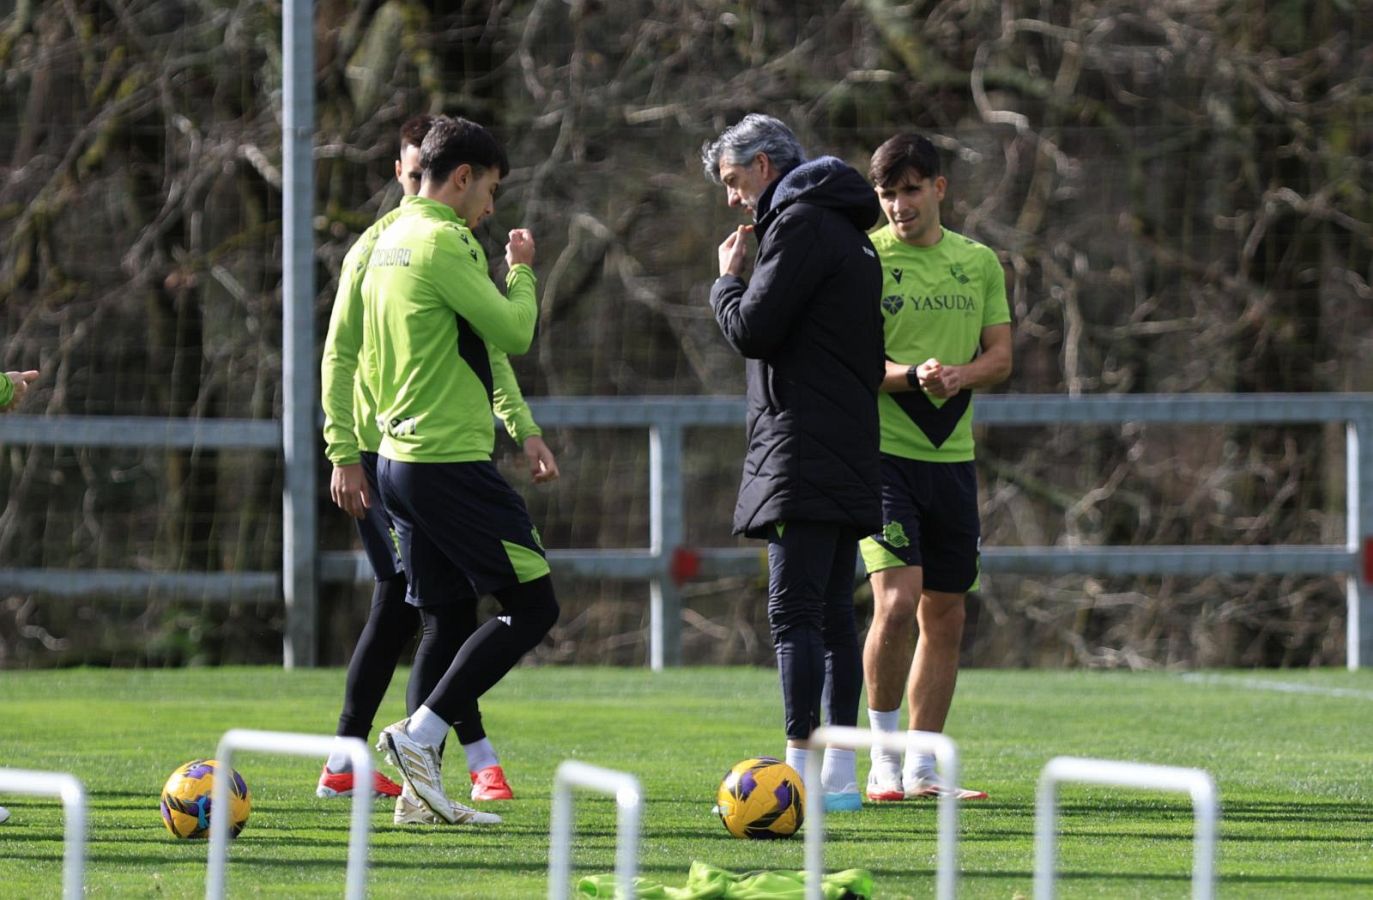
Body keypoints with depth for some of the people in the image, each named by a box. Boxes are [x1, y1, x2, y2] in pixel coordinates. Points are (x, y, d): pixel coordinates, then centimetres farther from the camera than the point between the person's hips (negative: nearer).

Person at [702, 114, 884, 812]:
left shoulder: (801, 225, -9)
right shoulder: (847, 232, 21)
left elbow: (751, 330, -14)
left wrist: (727, 279, 4)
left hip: (803, 455, -10)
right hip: (849, 454, 10)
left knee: (794, 611, -12)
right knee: (832, 612, 10)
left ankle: (799, 773, -16)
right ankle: (840, 775, 10)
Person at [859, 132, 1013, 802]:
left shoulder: (979, 262, 12)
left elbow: (1001, 357, 10)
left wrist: (959, 375, -12)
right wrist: (908, 374, -25)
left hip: (952, 453, 5)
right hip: (882, 449, -5)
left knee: (945, 617, 7)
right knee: (897, 599, -18)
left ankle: (922, 769, 15)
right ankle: (883, 757, -6)